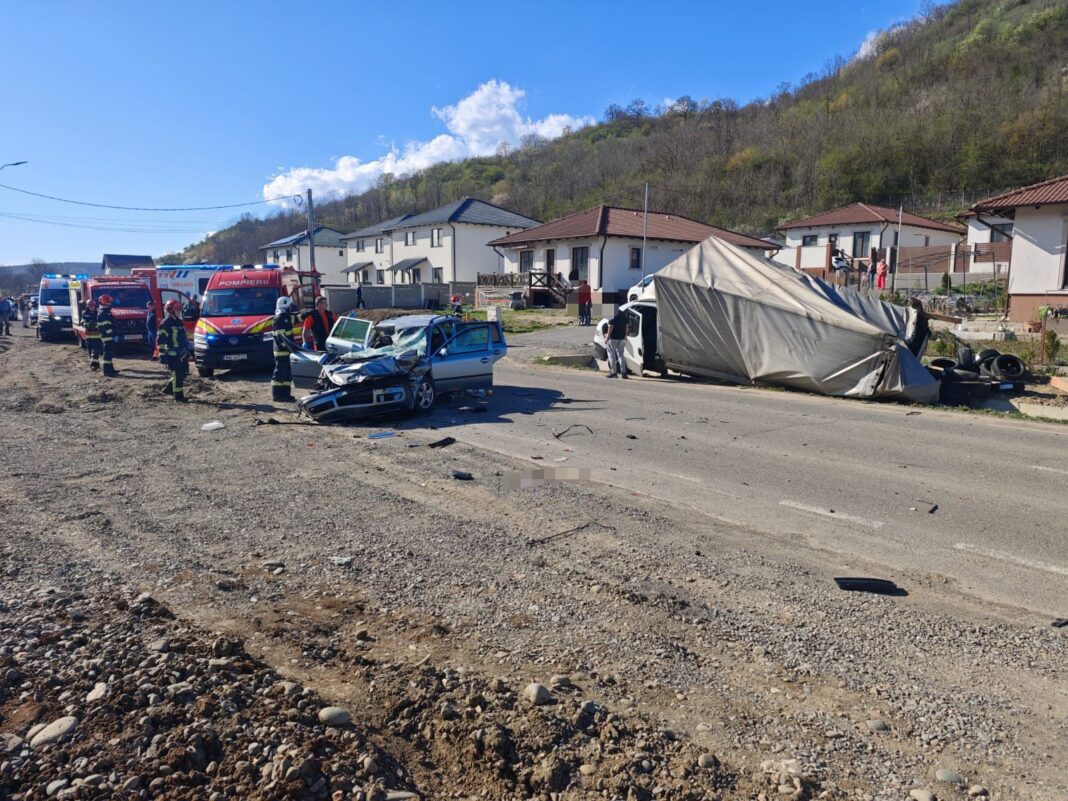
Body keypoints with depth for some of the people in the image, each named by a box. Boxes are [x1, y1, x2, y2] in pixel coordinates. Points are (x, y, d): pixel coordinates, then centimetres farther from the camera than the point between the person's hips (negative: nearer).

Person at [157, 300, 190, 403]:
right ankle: (179, 396, 2)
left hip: (182, 353, 9)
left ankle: (168, 388, 28)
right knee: (177, 374, -6)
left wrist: (187, 351, 25)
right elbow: (161, 340, -14)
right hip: (172, 354, -9)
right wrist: (162, 355, -17)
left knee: (184, 373, 13)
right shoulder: (166, 323, -12)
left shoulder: (179, 322, 15)